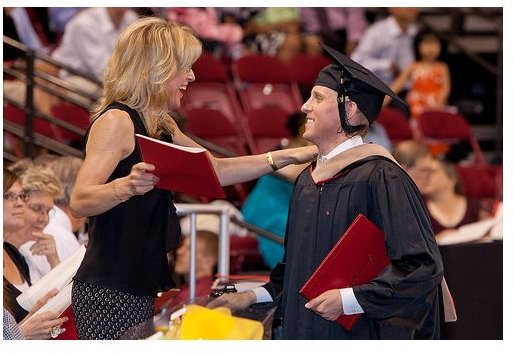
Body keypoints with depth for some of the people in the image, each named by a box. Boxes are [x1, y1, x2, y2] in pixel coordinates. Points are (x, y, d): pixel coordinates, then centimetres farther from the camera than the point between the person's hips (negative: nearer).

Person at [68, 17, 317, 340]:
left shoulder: (161, 127, 16)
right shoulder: (116, 120, -12)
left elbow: (215, 169, 23)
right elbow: (80, 201, -21)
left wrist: (291, 156, 20)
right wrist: (126, 186, -40)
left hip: (137, 289, 9)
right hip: (108, 292, -9)